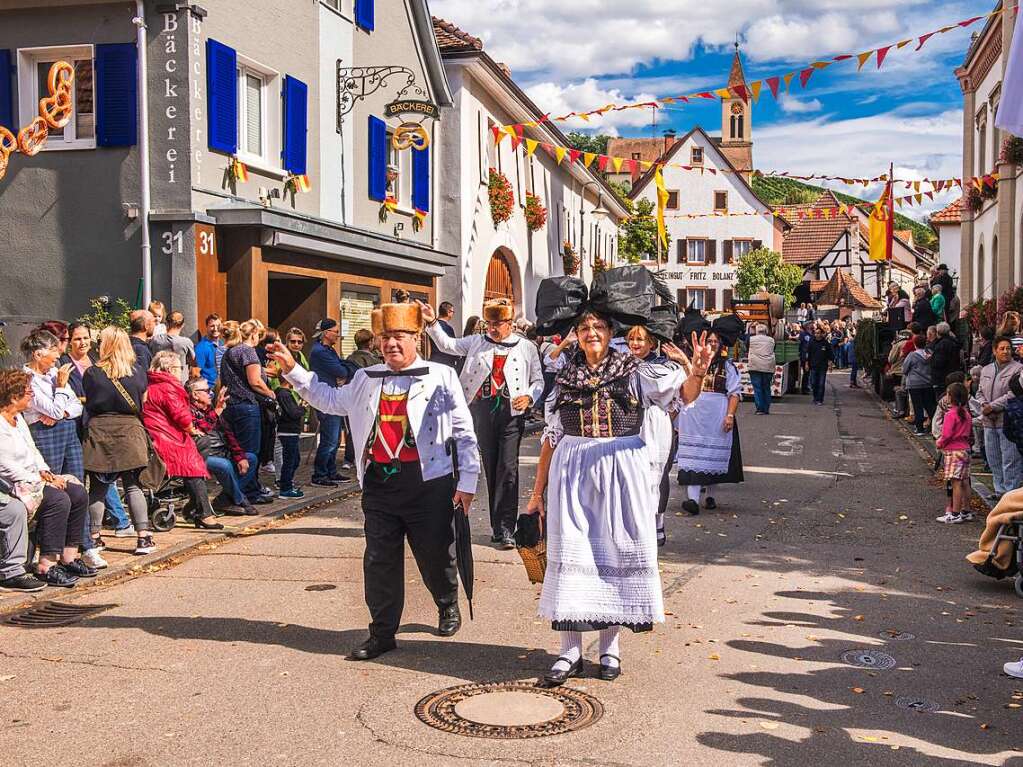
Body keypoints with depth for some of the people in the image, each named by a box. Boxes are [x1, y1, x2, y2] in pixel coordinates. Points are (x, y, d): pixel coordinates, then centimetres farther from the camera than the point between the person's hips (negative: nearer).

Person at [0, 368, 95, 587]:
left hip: (32, 478, 10)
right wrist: (39, 481, -18)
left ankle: (69, 557, -1)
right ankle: (47, 566, -25)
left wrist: (44, 472, 4)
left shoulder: (18, 418, 16)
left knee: (78, 493, -5)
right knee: (58, 499, -29)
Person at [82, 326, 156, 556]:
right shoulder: (138, 372, 1)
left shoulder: (92, 373, -4)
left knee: (97, 487, 8)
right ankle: (143, 536, 1)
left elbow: (87, 405, 2)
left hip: (98, 431, -1)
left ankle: (94, 536, 12)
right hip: (130, 430, 1)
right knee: (133, 485, 5)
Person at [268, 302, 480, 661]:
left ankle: (448, 606, 38)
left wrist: (467, 481, -5)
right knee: (379, 561, 5)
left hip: (428, 482, -4)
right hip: (379, 483, 4)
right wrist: (293, 370, 18)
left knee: (435, 555, 9)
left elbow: (464, 432, -2)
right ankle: (382, 633, 17)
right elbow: (330, 399, 25)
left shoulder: (441, 376, -3)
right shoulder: (366, 379, 12)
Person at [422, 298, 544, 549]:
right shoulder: (476, 343, 13)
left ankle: (505, 529, -8)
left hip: (511, 411, -2)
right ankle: (498, 526, 15)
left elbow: (538, 380, 12)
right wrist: (432, 323, -4)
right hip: (483, 409, 3)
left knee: (508, 468, -10)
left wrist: (529, 397, -6)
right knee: (491, 468, 7)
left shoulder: (526, 347, 8)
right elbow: (446, 345, 9)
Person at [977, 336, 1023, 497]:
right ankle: (1000, 491, 24)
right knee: (993, 459, 13)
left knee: (1010, 460, -5)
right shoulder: (986, 370, 15)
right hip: (989, 421, 7)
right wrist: (984, 405, -4)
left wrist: (992, 406, -15)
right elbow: (980, 392, 16)